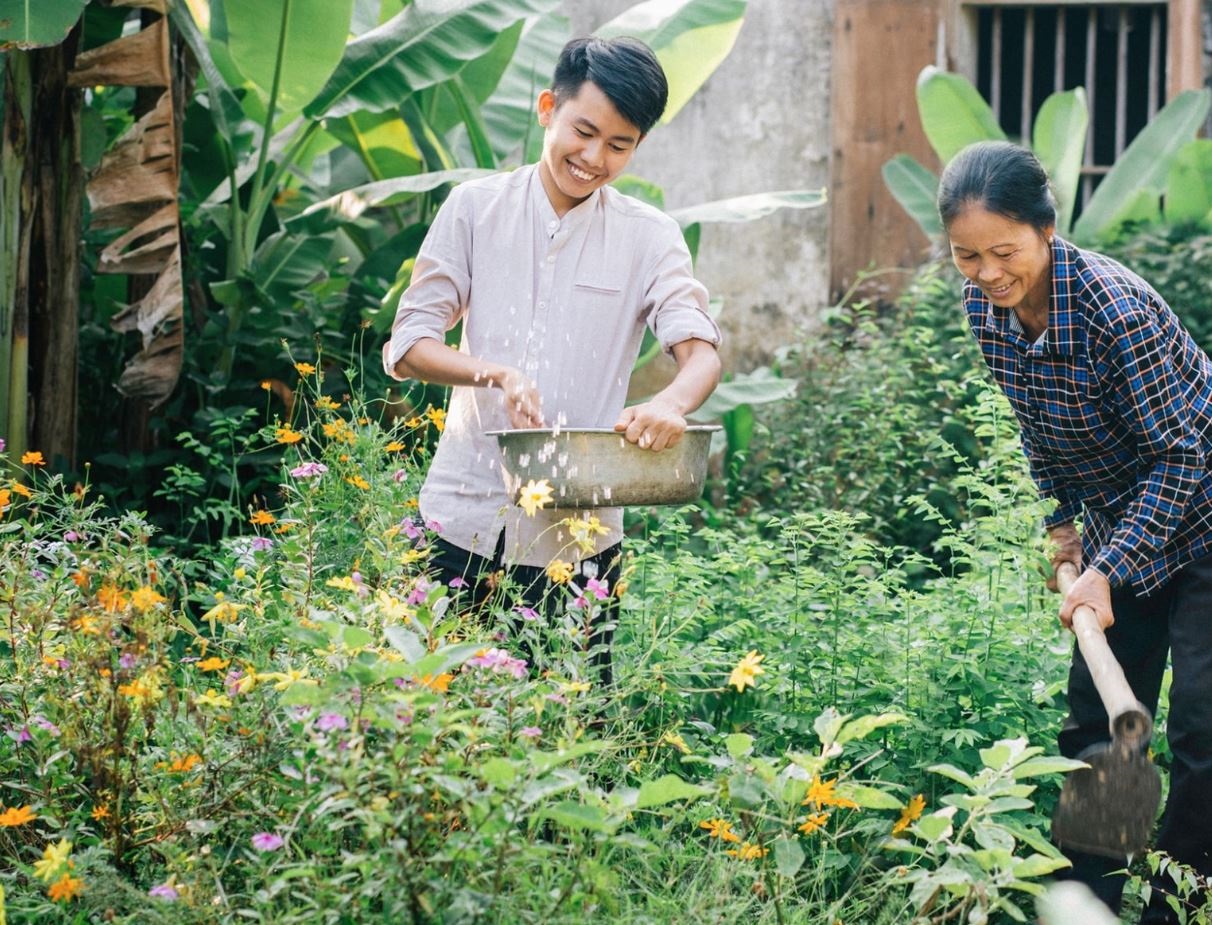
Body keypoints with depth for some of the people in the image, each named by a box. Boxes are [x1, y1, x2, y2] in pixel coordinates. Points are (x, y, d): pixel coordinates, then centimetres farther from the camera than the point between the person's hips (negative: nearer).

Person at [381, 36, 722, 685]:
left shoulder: (650, 237, 3)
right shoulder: (475, 208, 3)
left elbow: (700, 350, -9)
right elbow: (405, 347, 0)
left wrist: (672, 401, -34)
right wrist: (494, 373, -21)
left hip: (578, 536, 0)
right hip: (462, 519, 0)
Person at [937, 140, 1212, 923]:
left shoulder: (1113, 307, -31)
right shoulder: (984, 309, -10)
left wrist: (1108, 571, -26)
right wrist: (1062, 520, 9)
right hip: (1117, 524, 7)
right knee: (1096, 721, 10)